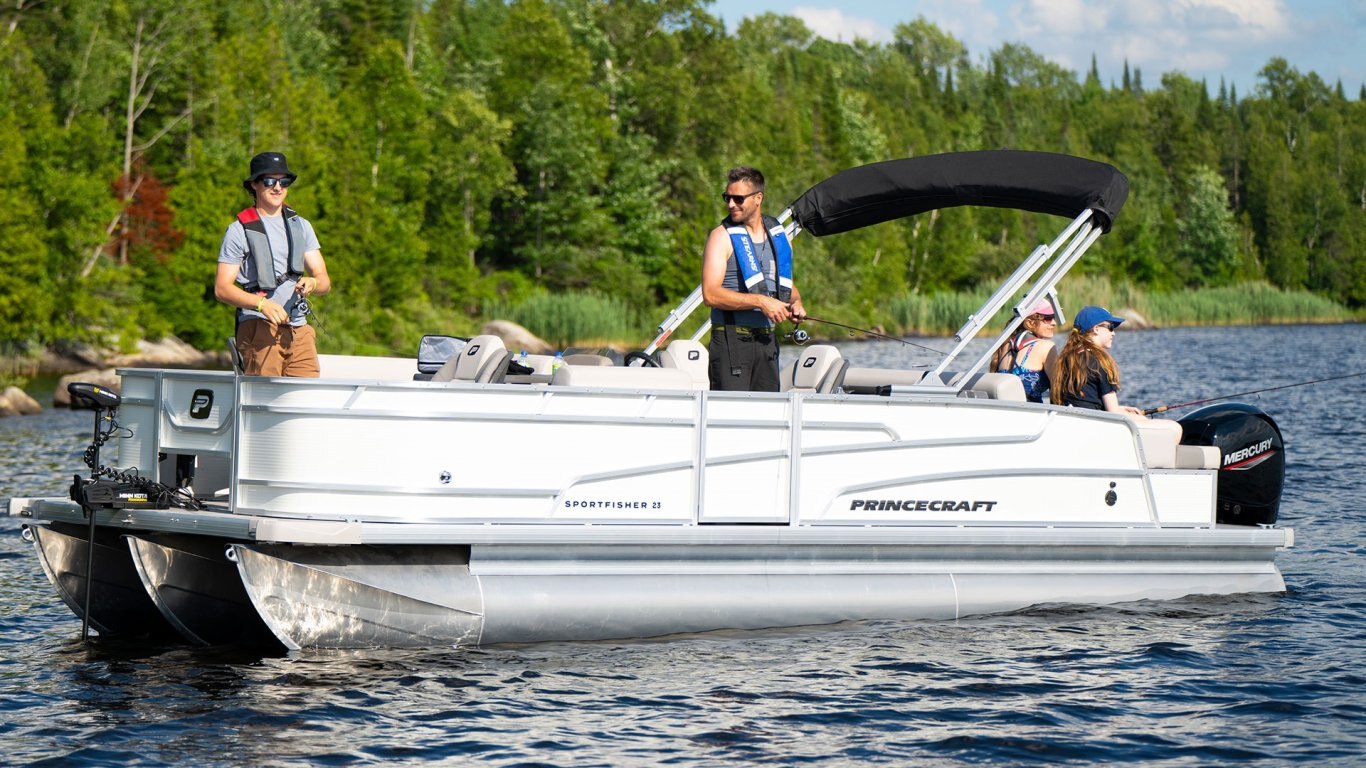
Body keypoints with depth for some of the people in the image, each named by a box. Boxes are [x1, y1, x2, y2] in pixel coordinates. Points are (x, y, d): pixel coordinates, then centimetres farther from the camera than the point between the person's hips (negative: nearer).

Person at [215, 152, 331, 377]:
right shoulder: (239, 230, 6)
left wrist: (312, 284, -10)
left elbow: (324, 282, 15)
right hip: (259, 328, -4)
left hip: (299, 329, 4)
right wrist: (262, 303, -17)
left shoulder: (301, 226, 20)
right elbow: (222, 288, -1)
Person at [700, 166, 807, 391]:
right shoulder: (722, 236, -4)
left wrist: (795, 303, 6)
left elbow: (787, 283, 29)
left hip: (767, 340, 6)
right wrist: (760, 301, -20)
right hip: (731, 339, -6)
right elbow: (710, 294, -15)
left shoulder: (779, 235, 14)